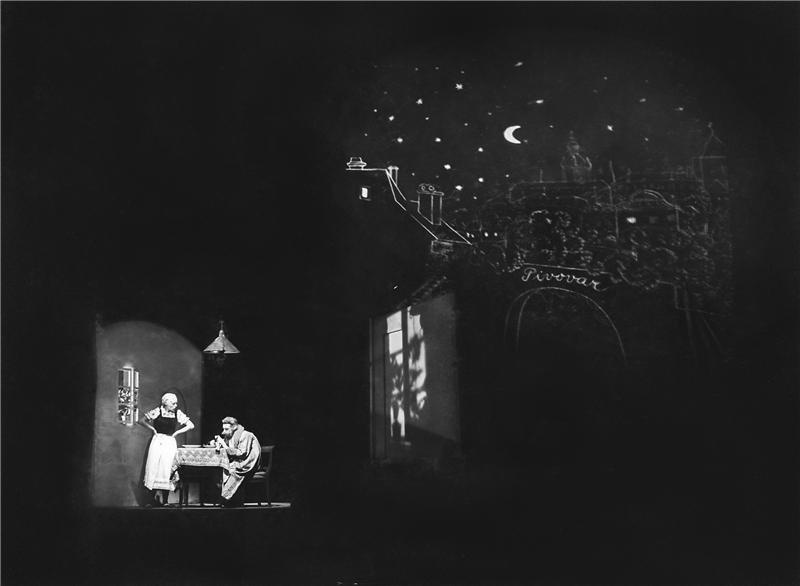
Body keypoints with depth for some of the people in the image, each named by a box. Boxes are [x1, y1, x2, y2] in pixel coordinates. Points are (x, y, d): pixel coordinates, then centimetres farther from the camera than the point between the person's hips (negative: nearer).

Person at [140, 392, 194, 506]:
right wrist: (152, 429, -1)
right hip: (157, 441, 0)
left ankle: (163, 500, 1)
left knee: (166, 468, -4)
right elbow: (142, 421, 8)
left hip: (170, 443, 0)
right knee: (154, 467, -4)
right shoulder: (157, 411, -1)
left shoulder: (178, 413, 1)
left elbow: (191, 425, 3)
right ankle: (156, 494, 5)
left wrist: (177, 432, 0)